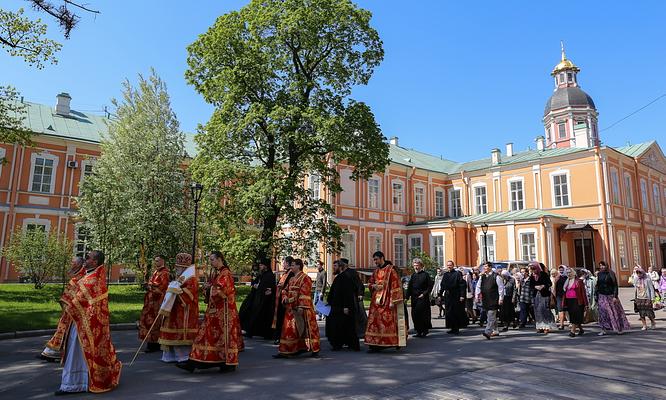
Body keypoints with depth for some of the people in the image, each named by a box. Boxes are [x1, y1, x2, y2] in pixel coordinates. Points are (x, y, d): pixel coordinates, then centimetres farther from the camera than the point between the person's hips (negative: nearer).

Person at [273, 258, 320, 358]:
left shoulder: (305, 278, -11)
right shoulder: (292, 279, 16)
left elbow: (304, 294, -18)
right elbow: (285, 290, 19)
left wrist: (301, 307, -24)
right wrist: (284, 297, -3)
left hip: (300, 308, -8)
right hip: (291, 308, 8)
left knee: (305, 328, 0)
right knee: (289, 329, 8)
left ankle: (314, 350, 13)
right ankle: (285, 351, 13)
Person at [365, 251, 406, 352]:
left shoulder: (390, 270, -7)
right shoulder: (376, 272, 14)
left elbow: (395, 285, -10)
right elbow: (370, 283, 21)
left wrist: (393, 301, -15)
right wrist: (373, 286, -4)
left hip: (387, 301, -7)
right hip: (376, 301, 7)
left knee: (388, 323, -6)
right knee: (375, 322, 4)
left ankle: (393, 342, 5)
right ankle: (376, 345, 9)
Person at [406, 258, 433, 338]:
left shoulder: (425, 275, -4)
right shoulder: (413, 275, 12)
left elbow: (430, 286, -5)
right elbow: (409, 287, 13)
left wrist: (424, 294, -11)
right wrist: (408, 295, 4)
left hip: (422, 298, -5)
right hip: (414, 298, 6)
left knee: (422, 314, -5)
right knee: (415, 315, 5)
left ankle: (424, 330, 9)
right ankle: (418, 331, 14)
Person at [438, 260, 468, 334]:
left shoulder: (457, 274, -4)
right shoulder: (445, 275, 12)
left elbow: (462, 285, -9)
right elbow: (442, 286, 17)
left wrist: (462, 295, -15)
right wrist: (440, 295, 12)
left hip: (456, 297, -6)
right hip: (447, 297, 6)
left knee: (457, 313, -1)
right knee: (449, 313, 6)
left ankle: (456, 328, 8)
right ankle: (452, 328, 15)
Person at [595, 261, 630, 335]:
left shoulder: (611, 274, -7)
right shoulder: (599, 274, 5)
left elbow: (615, 285, -9)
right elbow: (597, 286, 9)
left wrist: (615, 296, -15)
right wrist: (597, 297, 8)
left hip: (611, 295, -3)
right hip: (602, 296, 3)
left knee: (615, 311, 6)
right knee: (603, 312, 0)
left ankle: (620, 329, 19)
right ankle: (603, 330, 3)